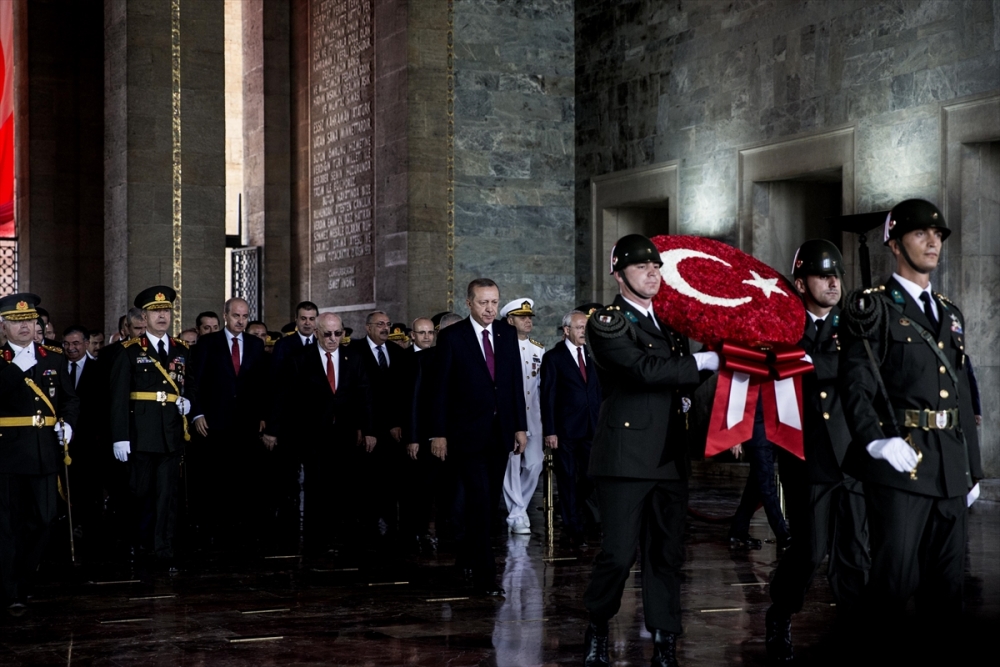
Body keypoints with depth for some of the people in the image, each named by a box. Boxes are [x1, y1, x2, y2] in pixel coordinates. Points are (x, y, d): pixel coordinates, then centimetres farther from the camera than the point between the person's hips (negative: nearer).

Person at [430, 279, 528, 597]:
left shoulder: (507, 333, 8)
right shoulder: (451, 337, -5)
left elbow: (516, 382, 11)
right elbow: (441, 388, -4)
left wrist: (520, 426, 7)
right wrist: (438, 433, -7)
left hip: (501, 432, 5)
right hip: (468, 434, -5)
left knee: (490, 502, 10)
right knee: (479, 502, -10)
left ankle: (469, 556, 28)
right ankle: (485, 575, -7)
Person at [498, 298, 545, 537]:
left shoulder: (539, 350, 13)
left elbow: (543, 385, 16)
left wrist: (545, 414, 10)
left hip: (533, 417, 5)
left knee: (534, 465, 3)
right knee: (512, 465, -4)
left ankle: (518, 507, 20)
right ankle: (517, 516, 2)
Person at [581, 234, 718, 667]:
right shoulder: (607, 323, -6)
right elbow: (647, 368, -19)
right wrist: (705, 362, -15)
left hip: (670, 457, 6)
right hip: (626, 455, -6)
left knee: (666, 554, 7)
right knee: (619, 553, -6)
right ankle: (597, 630, 16)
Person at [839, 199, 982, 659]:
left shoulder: (950, 315, 20)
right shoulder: (874, 309, -1)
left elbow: (963, 397, 20)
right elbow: (855, 383, -11)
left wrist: (972, 467, 17)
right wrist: (875, 440, -25)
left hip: (951, 468, 7)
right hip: (901, 463, -6)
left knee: (949, 579, 9)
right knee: (896, 576, -6)